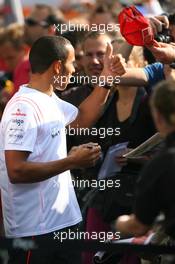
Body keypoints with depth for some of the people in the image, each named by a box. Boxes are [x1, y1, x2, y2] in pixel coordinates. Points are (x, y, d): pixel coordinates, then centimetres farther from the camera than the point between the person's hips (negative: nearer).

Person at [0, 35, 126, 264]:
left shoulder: (49, 99, 11)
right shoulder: (24, 107, -19)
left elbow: (81, 119, 31)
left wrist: (107, 79, 20)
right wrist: (72, 161, -20)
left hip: (61, 220, 10)